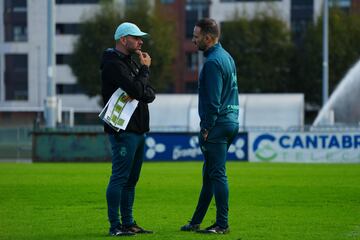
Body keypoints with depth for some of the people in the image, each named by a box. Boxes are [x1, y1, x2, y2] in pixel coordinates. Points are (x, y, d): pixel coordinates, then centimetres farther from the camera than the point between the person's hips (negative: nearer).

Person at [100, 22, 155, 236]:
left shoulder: (131, 62, 19)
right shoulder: (113, 64, -13)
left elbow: (150, 94, 13)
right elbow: (136, 90, -23)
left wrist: (145, 93, -10)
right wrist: (145, 69, -8)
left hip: (138, 130, 10)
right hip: (123, 131, -10)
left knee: (131, 179, 12)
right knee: (120, 177, -8)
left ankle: (128, 223, 18)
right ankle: (115, 226, -7)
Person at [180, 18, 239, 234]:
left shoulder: (213, 62, -15)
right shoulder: (227, 57, 16)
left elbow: (213, 100, -19)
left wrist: (206, 129, -14)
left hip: (217, 125, -10)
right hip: (231, 122, 10)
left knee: (217, 175, -5)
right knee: (209, 174, 14)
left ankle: (222, 224, -3)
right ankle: (196, 222, 20)